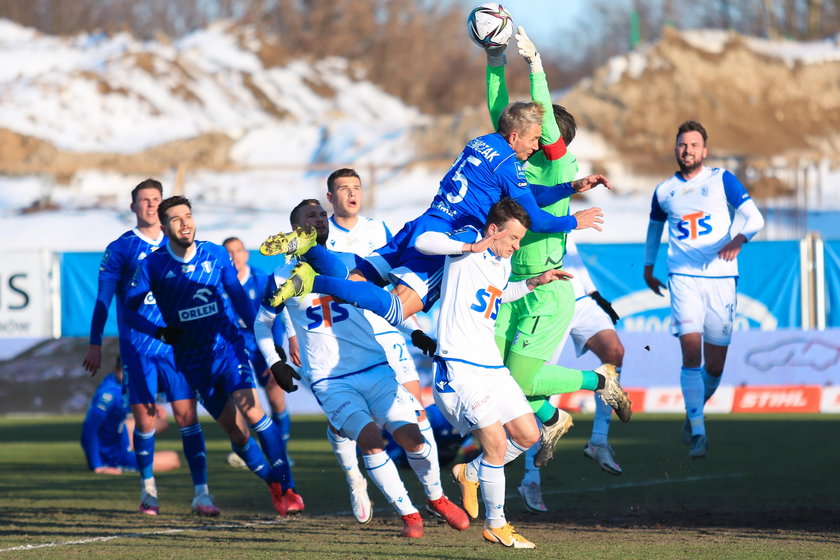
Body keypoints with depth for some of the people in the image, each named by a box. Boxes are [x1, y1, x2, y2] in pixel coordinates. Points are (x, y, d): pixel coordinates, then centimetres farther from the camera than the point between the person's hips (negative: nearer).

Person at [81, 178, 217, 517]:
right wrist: (94, 344, -3)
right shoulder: (120, 249, 2)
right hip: (137, 347, -1)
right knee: (144, 419, -2)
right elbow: (103, 299, 2)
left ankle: (201, 494, -7)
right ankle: (148, 490, 16)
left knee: (187, 415, -6)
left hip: (177, 346, 2)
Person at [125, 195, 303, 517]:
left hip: (227, 345, 0)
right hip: (193, 361, 0)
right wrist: (160, 333, -15)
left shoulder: (216, 255, 2)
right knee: (234, 430, -2)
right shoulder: (153, 266, -3)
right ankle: (272, 483, 19)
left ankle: (287, 487, -19)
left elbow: (239, 298, 13)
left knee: (249, 407, -22)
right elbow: (130, 309, 2)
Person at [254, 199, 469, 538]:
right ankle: (408, 514, -9)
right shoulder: (283, 278, 3)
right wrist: (275, 363, 7)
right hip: (329, 381, -2)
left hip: (375, 368, 2)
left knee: (410, 435, -10)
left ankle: (436, 499, 17)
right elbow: (262, 323, 19)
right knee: (370, 439, -23)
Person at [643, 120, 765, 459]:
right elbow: (654, 227, 30)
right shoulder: (664, 191, 10)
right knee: (691, 351, -18)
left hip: (721, 278, 0)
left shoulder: (722, 180, 3)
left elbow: (755, 218, -5)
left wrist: (740, 238, -25)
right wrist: (648, 267, 35)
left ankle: (694, 412, 31)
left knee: (715, 366, 2)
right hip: (683, 277, 0)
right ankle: (697, 432, -16)